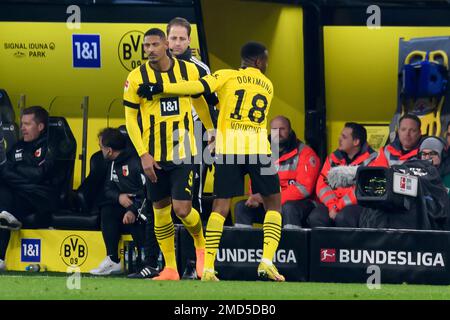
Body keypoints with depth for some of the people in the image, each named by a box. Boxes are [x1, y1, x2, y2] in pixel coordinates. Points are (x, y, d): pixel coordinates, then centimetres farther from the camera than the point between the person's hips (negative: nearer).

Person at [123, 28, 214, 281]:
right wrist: (143, 155, -10)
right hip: (154, 156, 1)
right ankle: (170, 269, 16)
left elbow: (199, 101, 16)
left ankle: (201, 245, 21)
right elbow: (130, 119, -3)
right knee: (161, 210, 6)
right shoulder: (137, 78, -6)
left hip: (183, 152, -1)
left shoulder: (189, 70, -2)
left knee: (182, 209, -9)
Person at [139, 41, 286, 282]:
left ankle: (208, 267, -7)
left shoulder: (227, 76, 7)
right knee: (273, 205, 13)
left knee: (220, 207, 1)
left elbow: (198, 87, -8)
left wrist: (159, 88, -6)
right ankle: (267, 261, -3)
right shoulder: (268, 86, 17)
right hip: (258, 149, 1)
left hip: (227, 149, -1)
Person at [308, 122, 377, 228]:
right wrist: (332, 205, -10)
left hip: (359, 204, -5)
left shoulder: (371, 159, -3)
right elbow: (322, 185, 9)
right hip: (333, 202, 5)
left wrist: (338, 206, -16)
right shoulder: (334, 158, 15)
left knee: (342, 218, -36)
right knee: (315, 218, -23)